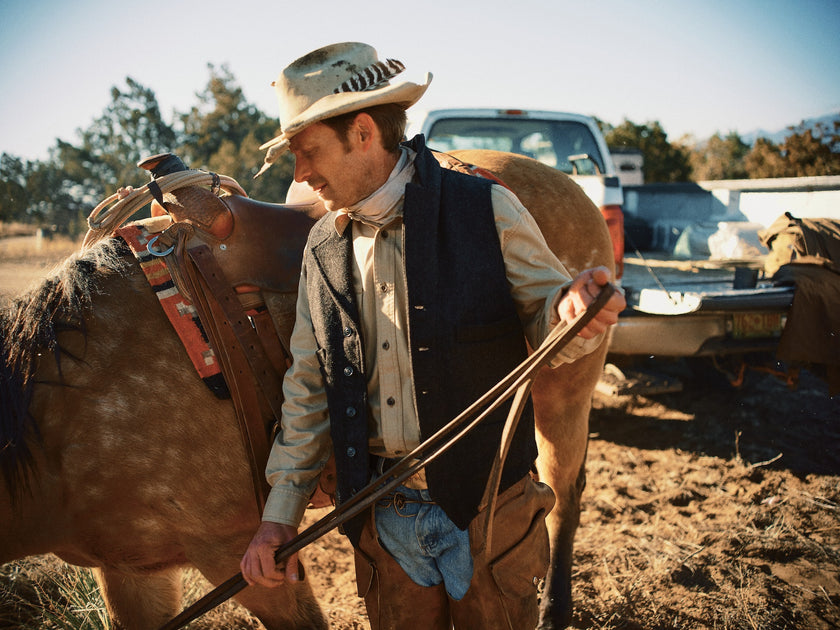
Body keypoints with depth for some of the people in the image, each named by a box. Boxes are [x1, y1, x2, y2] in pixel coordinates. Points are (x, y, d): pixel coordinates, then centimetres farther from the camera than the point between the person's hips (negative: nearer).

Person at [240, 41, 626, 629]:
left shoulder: (489, 211, -11)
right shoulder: (324, 247, 3)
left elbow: (545, 324, -3)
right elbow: (307, 388, 7)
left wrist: (573, 308, -28)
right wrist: (280, 513, 4)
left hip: (491, 506, -3)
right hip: (381, 513, 4)